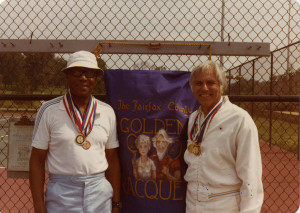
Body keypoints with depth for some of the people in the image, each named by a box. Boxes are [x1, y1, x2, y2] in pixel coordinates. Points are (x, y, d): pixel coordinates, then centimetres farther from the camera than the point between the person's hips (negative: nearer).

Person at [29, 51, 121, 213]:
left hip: (100, 193, 2)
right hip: (61, 193, -2)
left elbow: (112, 160, 7)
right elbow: (37, 160, -3)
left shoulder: (107, 112, 3)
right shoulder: (49, 110, -4)